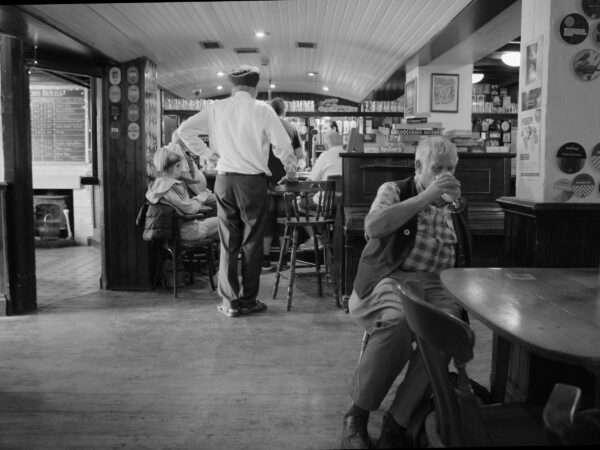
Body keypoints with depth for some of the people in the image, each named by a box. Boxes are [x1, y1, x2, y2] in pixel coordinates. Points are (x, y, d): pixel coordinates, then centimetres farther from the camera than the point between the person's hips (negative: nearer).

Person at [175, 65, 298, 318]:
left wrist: (207, 152, 12)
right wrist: (291, 172, 8)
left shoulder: (216, 109, 6)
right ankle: (248, 301, 11)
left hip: (224, 180, 3)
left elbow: (184, 130, 6)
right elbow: (283, 144, -7)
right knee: (251, 243, 5)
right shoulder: (261, 110, -3)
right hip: (253, 180, -3)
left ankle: (229, 302, 12)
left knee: (228, 242, 9)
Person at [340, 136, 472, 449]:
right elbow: (373, 227, -17)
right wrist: (427, 196, -16)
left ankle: (397, 422, -21)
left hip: (435, 287, 4)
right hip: (389, 279, -4)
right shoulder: (394, 190, 7)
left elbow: (461, 262, 29)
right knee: (396, 321, -39)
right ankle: (356, 416, -18)